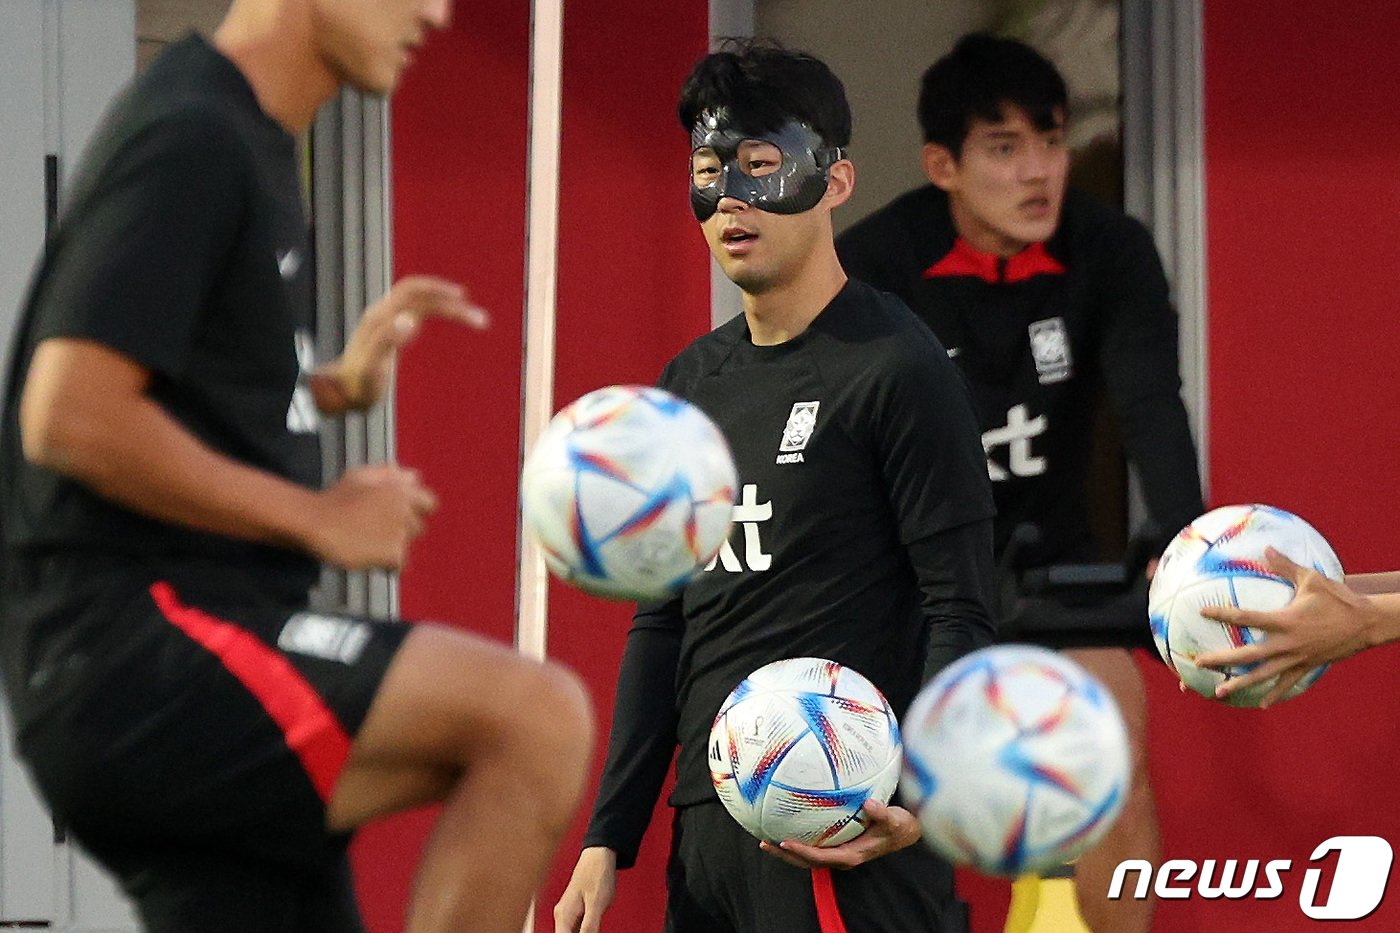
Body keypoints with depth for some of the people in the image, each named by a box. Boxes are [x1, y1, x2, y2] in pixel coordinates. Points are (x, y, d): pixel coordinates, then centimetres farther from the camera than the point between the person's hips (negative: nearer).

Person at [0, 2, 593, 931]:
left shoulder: (253, 147, 19)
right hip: (132, 653, -11)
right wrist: (318, 517, -14)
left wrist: (330, 385, 14)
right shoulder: (190, 139, -11)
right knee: (536, 716, -25)